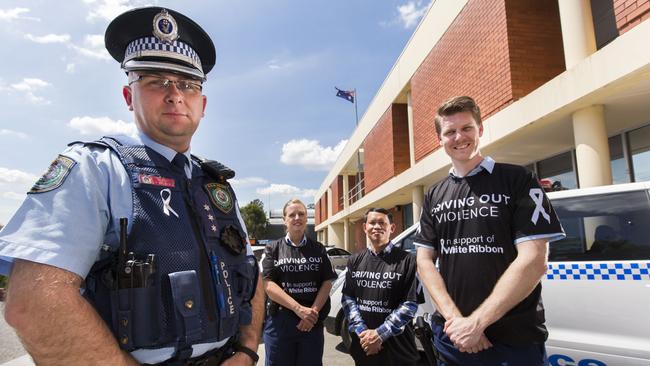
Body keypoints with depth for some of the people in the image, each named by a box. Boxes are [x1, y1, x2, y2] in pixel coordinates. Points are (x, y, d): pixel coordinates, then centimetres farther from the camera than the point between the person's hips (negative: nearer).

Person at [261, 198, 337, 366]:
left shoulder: (318, 249, 9)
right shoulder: (273, 248, 2)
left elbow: (327, 283, 3)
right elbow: (268, 285, -8)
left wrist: (313, 311, -13)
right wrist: (299, 309, -18)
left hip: (312, 322, 2)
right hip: (280, 321, -1)